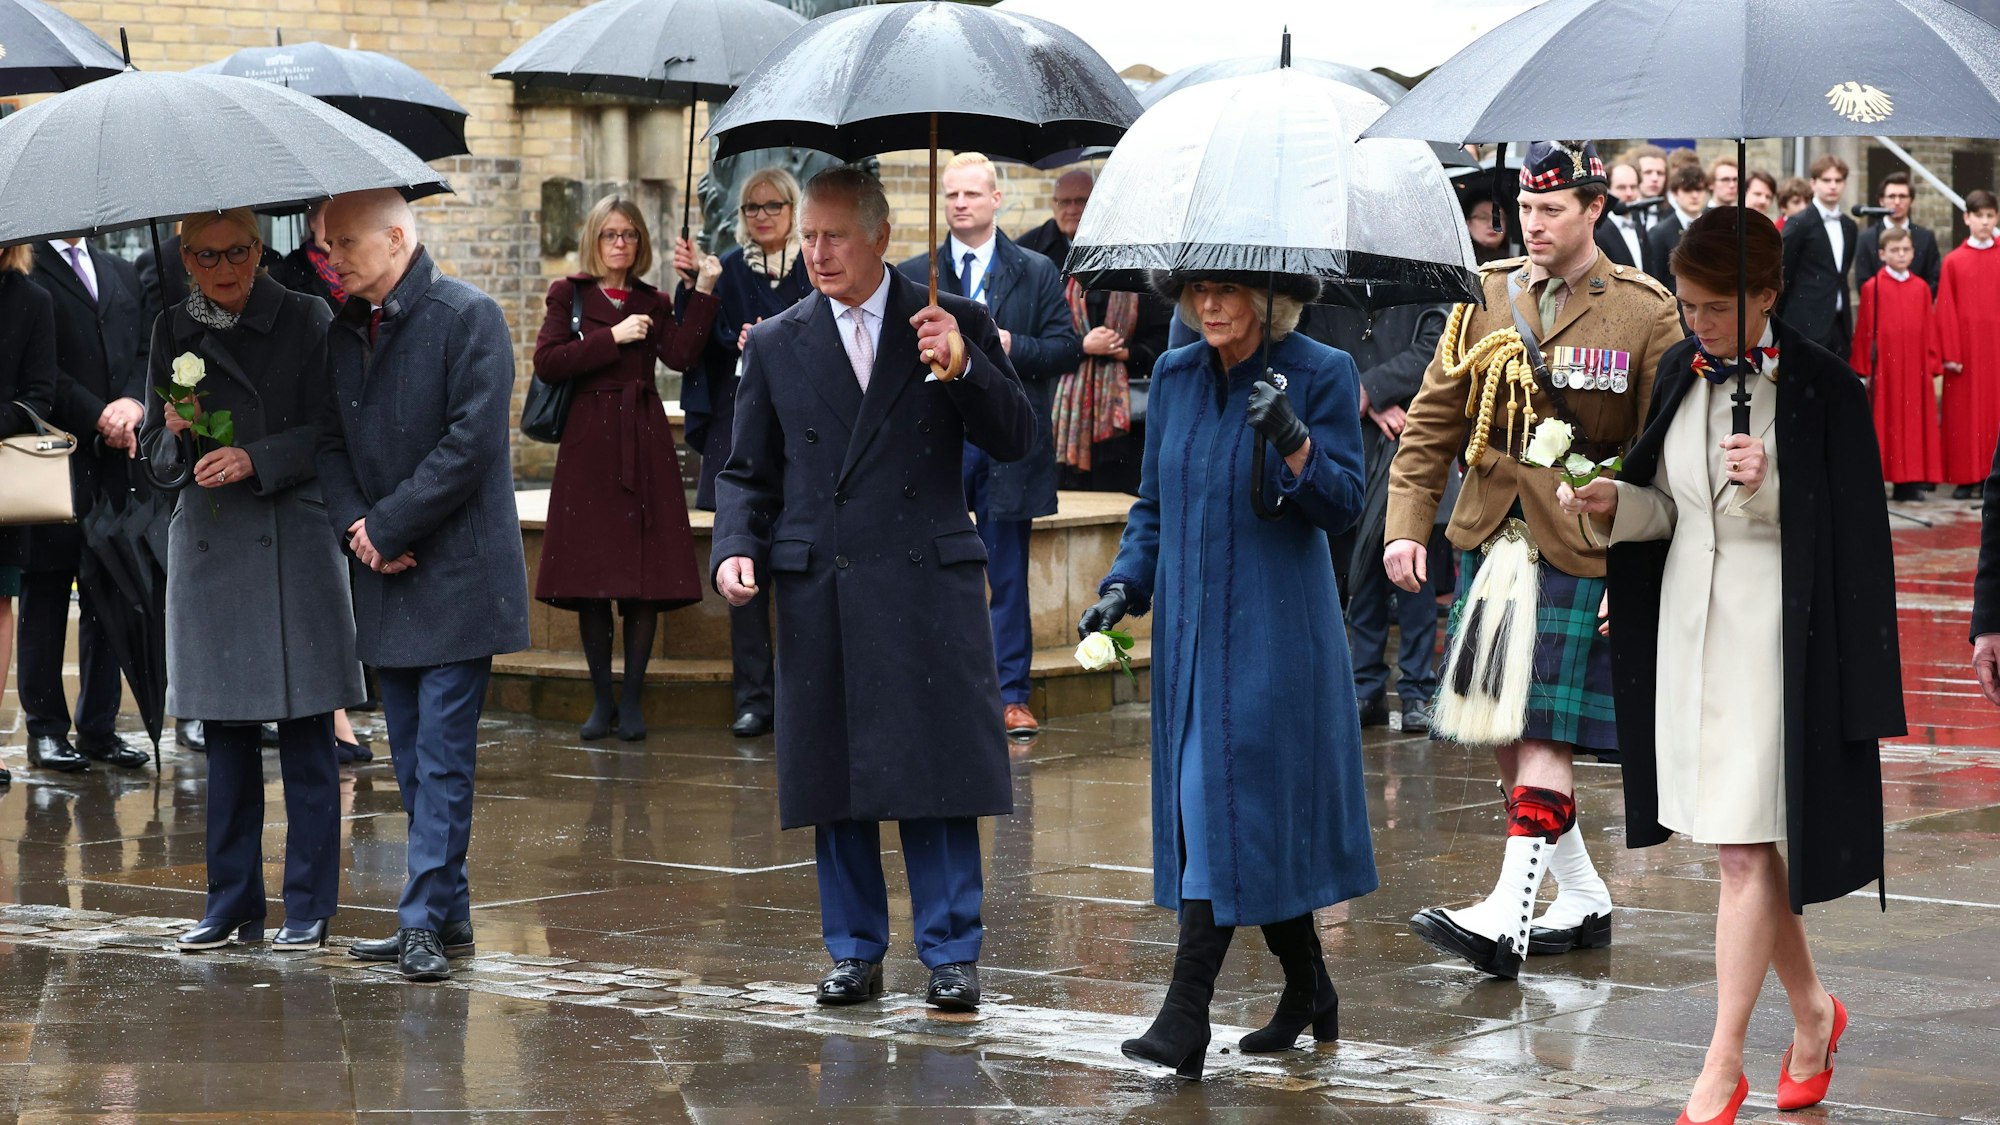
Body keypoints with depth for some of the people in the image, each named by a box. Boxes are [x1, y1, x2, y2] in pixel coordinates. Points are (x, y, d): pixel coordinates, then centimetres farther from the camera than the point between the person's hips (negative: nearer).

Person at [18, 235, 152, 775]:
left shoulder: (121, 275, 18)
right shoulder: (24, 270, -2)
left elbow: (145, 352, 14)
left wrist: (134, 402, -6)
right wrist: (97, 416, -11)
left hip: (115, 458, 5)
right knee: (46, 594, 1)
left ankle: (100, 728, 9)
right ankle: (45, 730, 7)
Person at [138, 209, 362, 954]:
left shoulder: (306, 321, -1)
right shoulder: (172, 332, 10)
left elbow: (329, 435, -4)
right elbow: (154, 447, 14)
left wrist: (256, 460, -17)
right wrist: (176, 433, -7)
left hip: (293, 542, -3)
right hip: (206, 546, 4)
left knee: (305, 737, -2)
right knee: (225, 738, 8)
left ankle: (309, 909, 6)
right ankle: (232, 906, 16)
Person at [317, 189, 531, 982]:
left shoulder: (469, 317, -9)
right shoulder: (343, 332, 13)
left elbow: (470, 441, -15)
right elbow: (332, 441, 13)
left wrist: (386, 526, -14)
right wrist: (353, 524, -6)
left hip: (456, 573, -7)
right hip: (385, 578, 7)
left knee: (441, 756, -7)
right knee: (412, 757, 10)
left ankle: (425, 919, -6)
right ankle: (446, 914, 17)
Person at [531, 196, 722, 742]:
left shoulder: (653, 303, 13)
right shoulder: (568, 294, 7)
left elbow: (681, 356, -5)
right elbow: (546, 362, -7)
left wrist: (704, 291, -9)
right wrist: (612, 338, -11)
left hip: (645, 443, 2)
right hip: (589, 442, -2)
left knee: (647, 576, -2)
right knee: (590, 576, -1)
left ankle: (632, 699, 5)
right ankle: (602, 700, 9)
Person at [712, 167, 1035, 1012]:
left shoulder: (956, 324, 5)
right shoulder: (775, 345, 11)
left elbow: (1016, 441, -1)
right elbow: (747, 474, 14)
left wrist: (963, 366, -16)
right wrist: (737, 550, -3)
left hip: (927, 588, -2)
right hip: (816, 593, 2)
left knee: (937, 774, -3)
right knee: (831, 780, 6)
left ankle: (950, 953, 7)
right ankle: (855, 951, 18)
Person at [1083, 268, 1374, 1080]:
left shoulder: (1322, 374, -6)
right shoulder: (1176, 375, 9)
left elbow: (1342, 506, -10)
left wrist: (1292, 440, -27)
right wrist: (1125, 584, 3)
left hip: (1273, 630, -6)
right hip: (1190, 626, 6)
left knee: (1229, 809, -11)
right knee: (1261, 818, 11)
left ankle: (1185, 1020, -13)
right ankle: (1309, 997, 25)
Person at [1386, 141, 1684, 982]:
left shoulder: (1645, 313, -4)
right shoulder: (1487, 297, 7)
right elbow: (1434, 419, 9)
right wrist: (1406, 523, -3)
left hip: (1580, 555, -5)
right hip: (1489, 541, 5)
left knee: (1543, 734, -10)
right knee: (1499, 729, 9)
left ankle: (1505, 921, -15)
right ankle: (1582, 900, 23)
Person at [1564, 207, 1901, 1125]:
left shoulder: (1821, 386, -11)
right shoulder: (1680, 371, 6)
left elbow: (1847, 529, -10)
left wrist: (1772, 491, -26)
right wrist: (1613, 502, -7)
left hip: (1772, 631, -6)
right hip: (1687, 623, 6)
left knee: (1742, 848, -6)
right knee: (1741, 843, 14)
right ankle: (1812, 1011, 34)